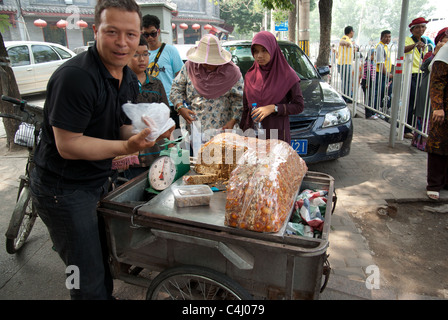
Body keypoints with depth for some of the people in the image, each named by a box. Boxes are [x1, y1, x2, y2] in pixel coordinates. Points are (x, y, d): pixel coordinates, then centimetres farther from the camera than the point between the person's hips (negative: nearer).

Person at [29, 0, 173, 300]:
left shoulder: (129, 79, 2)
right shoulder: (76, 76, -26)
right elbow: (68, 145, -25)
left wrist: (149, 133, -13)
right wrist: (127, 147, -32)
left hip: (99, 181, 8)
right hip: (63, 189, -8)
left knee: (106, 258, 25)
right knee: (90, 280, 5)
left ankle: (107, 294, 48)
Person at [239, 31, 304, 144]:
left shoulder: (287, 75, -4)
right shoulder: (250, 76, 7)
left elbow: (299, 106, -4)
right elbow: (245, 109, 11)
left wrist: (273, 108, -15)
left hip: (278, 133, -3)